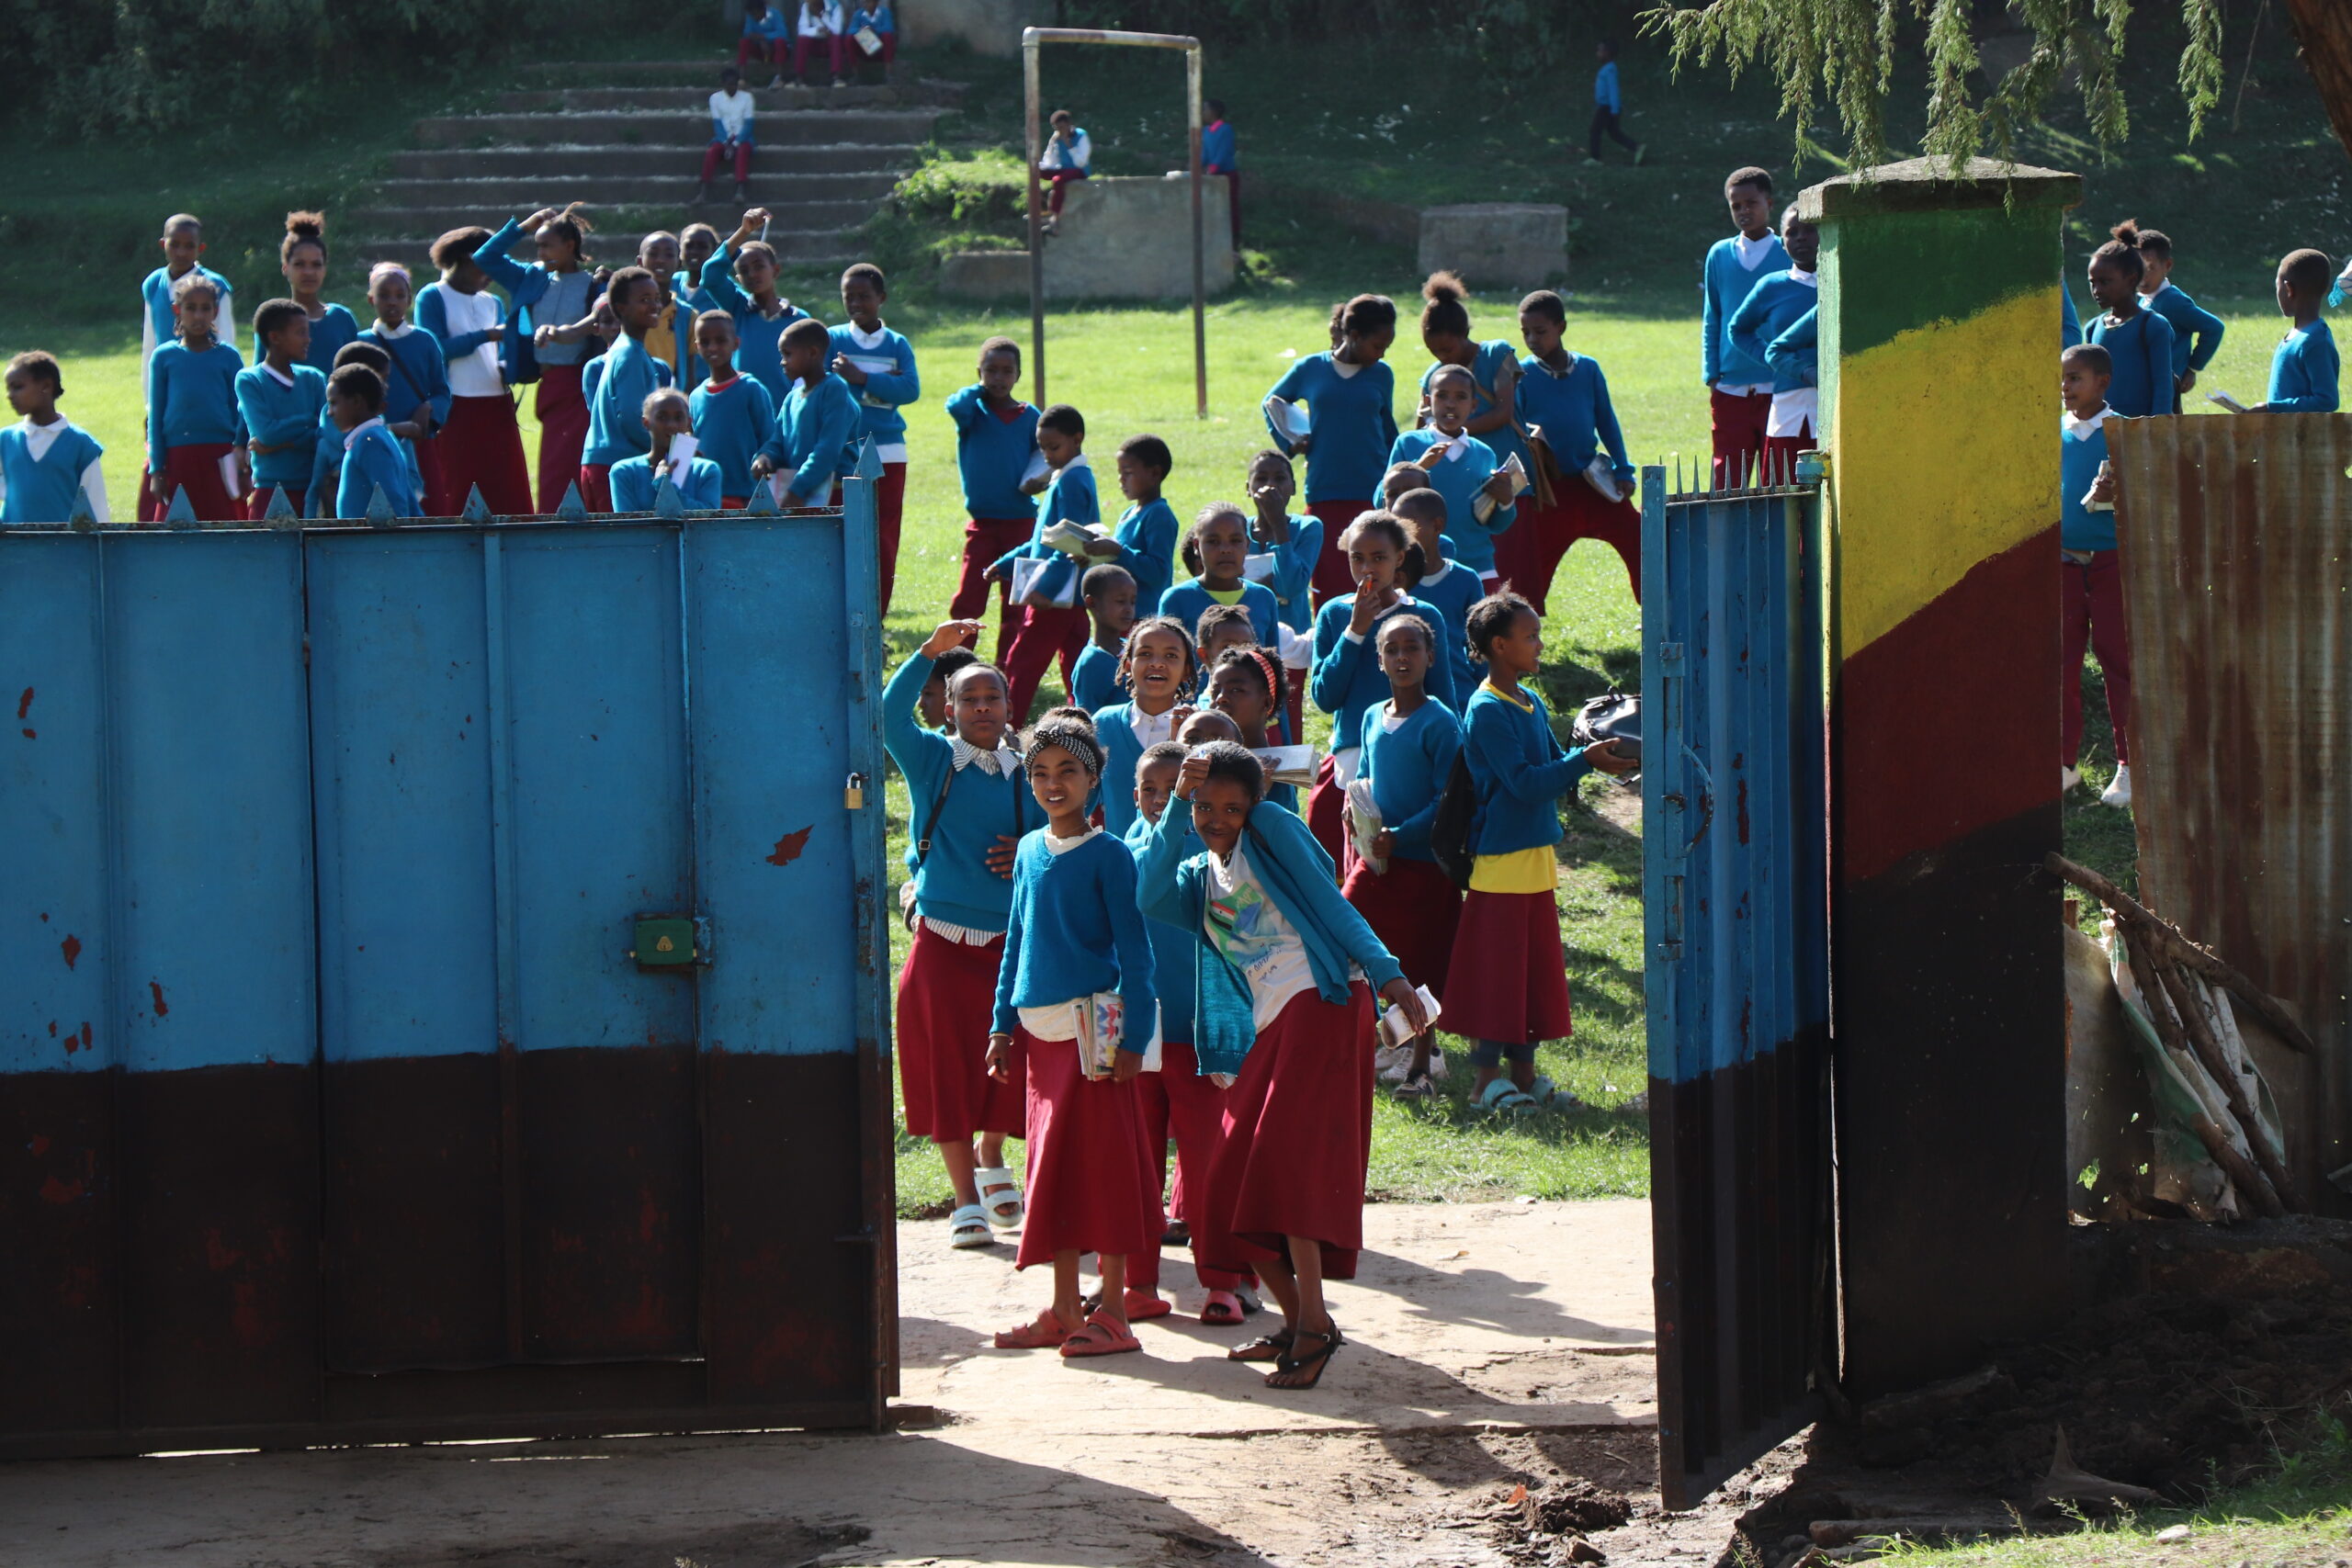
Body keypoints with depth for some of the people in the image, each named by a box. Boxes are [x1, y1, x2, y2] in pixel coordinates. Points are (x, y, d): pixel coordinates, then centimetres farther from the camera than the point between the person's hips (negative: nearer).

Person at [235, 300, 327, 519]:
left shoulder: (313, 379, 11)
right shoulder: (248, 380, 0)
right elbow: (266, 432, -12)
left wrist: (278, 444, -9)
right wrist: (310, 420, -3)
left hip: (308, 488, 3)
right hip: (267, 486, -3)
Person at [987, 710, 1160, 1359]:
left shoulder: (1107, 854, -5)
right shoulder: (1029, 851, 13)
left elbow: (1133, 951, -7)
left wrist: (1134, 1036, -12)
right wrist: (1003, 1025, 15)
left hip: (1093, 1025, -6)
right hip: (1041, 1031, 6)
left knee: (1103, 1162, -4)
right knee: (1053, 1166, 9)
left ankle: (1112, 1311, 0)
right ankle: (1064, 1310, 15)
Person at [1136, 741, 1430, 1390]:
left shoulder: (1271, 831, 7)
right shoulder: (1200, 874, 22)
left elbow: (1332, 905, 1)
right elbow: (1153, 897, -2)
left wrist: (1387, 974, -10)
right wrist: (1177, 807, -4)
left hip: (1319, 1005, -8)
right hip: (1267, 1029, 8)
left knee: (1284, 1157, -20)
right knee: (1232, 1186, 2)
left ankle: (1315, 1323, -21)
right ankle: (1295, 1321, 12)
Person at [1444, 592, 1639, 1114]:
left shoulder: (1532, 704, 13)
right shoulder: (1486, 712, -15)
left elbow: (1553, 770, 16)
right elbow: (1524, 781, -21)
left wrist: (1594, 758, -1)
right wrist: (1584, 760, -22)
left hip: (1537, 854, 9)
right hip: (1501, 855, -9)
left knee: (1535, 964, 11)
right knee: (1496, 966, -4)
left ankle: (1523, 1071, 18)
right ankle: (1487, 1077, 3)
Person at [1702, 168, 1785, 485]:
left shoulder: (1789, 255, 2)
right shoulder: (1719, 255, 9)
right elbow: (1711, 321, 14)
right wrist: (1711, 374, 5)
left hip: (1777, 388, -2)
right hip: (1730, 388, 2)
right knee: (1726, 481, 1)